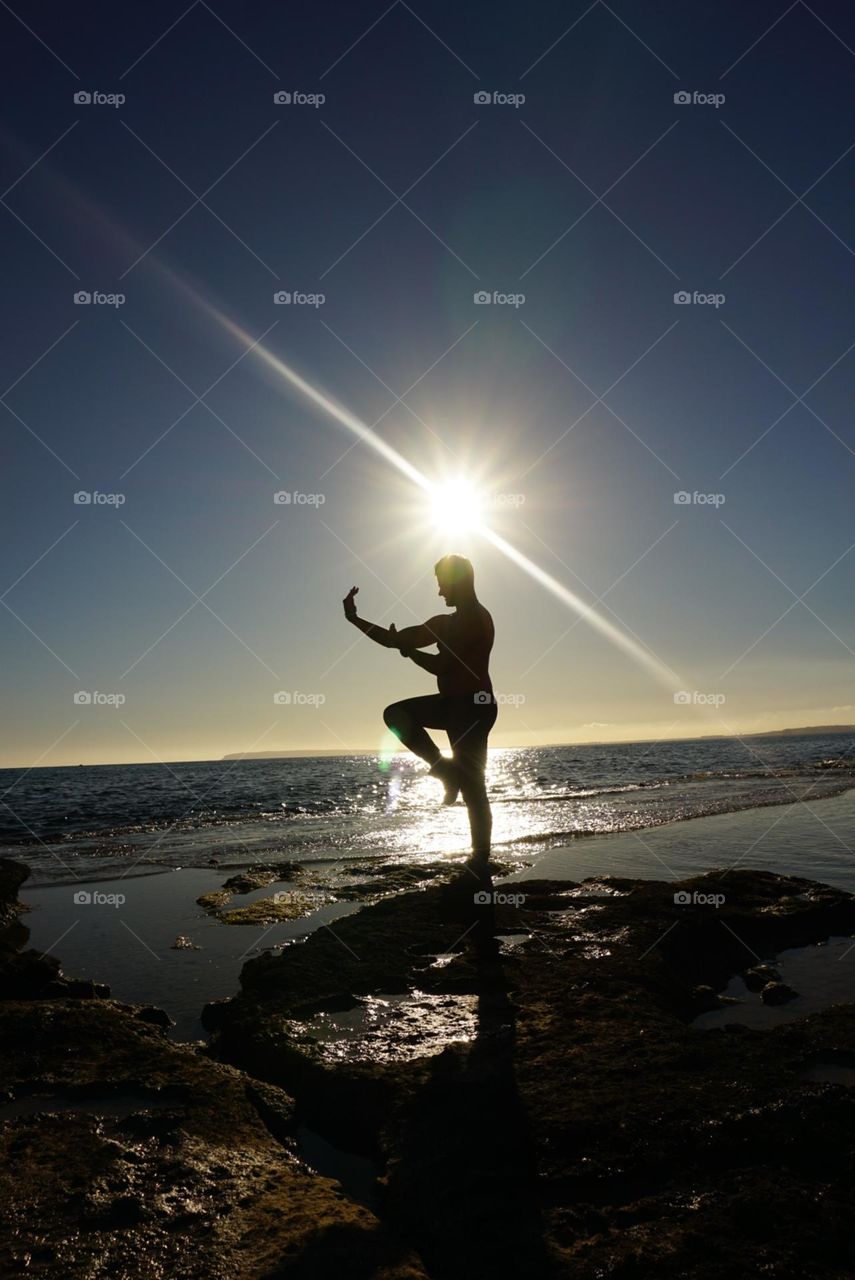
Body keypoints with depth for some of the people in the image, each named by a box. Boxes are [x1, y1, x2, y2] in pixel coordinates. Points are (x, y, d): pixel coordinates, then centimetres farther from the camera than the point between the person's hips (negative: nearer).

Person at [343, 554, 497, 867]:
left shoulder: (476, 619, -12)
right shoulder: (448, 623, 17)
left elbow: (440, 665, -18)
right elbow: (394, 640, 15)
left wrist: (408, 650, -2)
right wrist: (354, 618, 8)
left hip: (474, 706, -10)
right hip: (453, 703, 10)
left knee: (471, 786, -6)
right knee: (396, 714, 4)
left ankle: (481, 858, 3)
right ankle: (447, 771, 1)